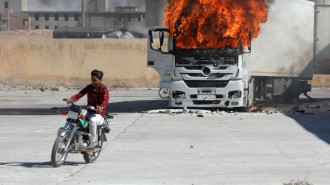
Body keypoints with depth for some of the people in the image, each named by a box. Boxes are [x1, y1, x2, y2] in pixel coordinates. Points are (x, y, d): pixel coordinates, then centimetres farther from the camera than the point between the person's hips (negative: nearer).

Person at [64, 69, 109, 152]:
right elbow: (80, 94, -5)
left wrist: (101, 107, -47)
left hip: (99, 114, -6)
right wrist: (71, 99, -25)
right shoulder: (89, 87, 6)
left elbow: (105, 100, -25)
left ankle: (92, 142, -25)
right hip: (88, 112, 6)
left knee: (92, 121, -38)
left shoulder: (104, 89, -8)